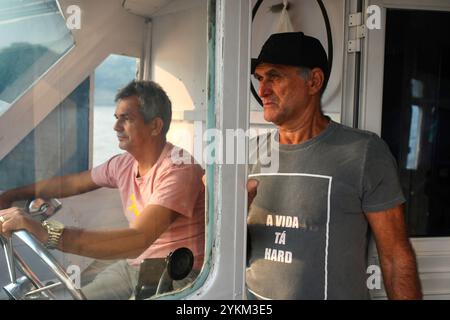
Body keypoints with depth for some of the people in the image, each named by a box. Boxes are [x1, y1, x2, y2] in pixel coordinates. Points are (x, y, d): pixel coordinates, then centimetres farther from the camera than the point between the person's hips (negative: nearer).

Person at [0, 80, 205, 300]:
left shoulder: (179, 169, -24)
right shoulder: (124, 164, 1)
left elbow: (137, 241, -35)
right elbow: (72, 183, 18)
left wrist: (45, 233, -40)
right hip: (132, 265, 7)